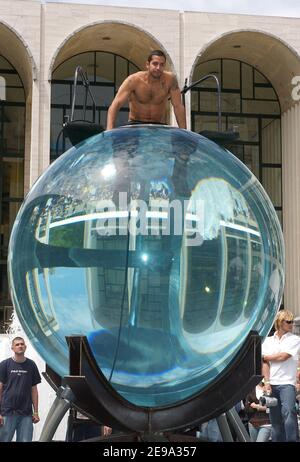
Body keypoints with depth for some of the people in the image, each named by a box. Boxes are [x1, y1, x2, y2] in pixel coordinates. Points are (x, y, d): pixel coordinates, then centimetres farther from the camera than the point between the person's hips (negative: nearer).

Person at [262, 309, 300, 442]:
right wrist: (267, 382, -7)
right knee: (275, 418, 5)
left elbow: (283, 357, -7)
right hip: (271, 384, 3)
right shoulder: (268, 341, 14)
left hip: (287, 383, -3)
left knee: (288, 412, -23)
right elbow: (265, 363, 6)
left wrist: (265, 357, 7)